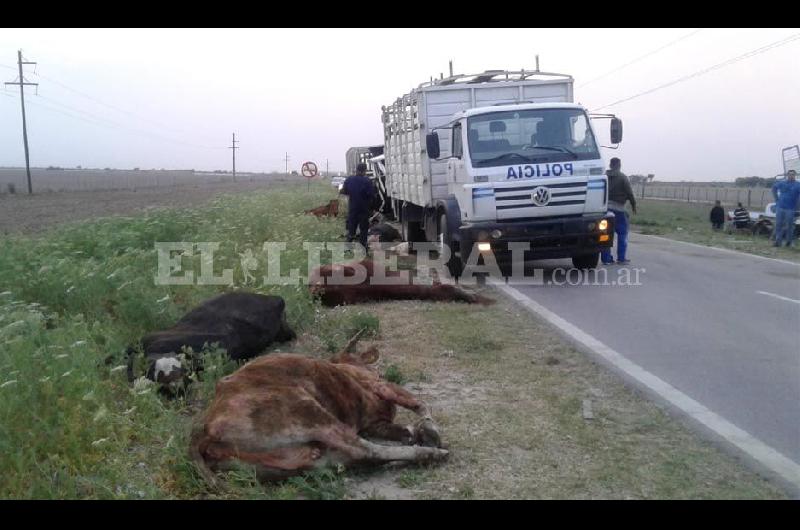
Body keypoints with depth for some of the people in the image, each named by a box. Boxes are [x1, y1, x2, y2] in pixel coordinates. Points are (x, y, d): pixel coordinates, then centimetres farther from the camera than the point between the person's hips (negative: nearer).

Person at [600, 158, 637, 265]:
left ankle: (606, 258, 6)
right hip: (618, 208, -4)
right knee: (622, 233, 7)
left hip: (605, 207, 4)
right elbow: (629, 193, -4)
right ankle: (621, 257, 6)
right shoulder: (622, 177, -3)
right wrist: (633, 205, 8)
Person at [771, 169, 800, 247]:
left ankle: (788, 242, 13)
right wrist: (777, 199, 15)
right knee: (778, 224, 4)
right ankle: (778, 241, 10)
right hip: (780, 207, 3)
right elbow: (774, 188, 23)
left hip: (790, 209, -3)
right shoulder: (782, 183, 8)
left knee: (789, 226, 2)